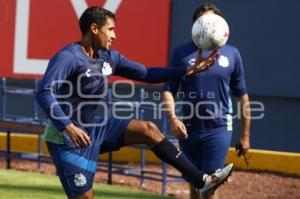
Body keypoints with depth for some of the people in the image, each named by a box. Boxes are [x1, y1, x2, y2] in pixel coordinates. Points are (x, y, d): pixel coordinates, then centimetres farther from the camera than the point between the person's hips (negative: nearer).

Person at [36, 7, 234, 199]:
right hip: (70, 139, -8)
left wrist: (188, 70, 7)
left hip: (98, 128, 8)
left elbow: (146, 74, 14)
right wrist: (68, 127, -39)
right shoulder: (68, 57, -19)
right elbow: (44, 94, -29)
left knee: (148, 130, -4)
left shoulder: (109, 57, 6)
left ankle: (201, 181, -2)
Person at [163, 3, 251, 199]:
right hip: (188, 129, 2)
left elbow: (242, 97, 9)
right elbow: (169, 90, 1)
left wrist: (246, 135, 10)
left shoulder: (231, 54, 3)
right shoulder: (182, 52, 2)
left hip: (218, 129, -2)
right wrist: (172, 118, -18)